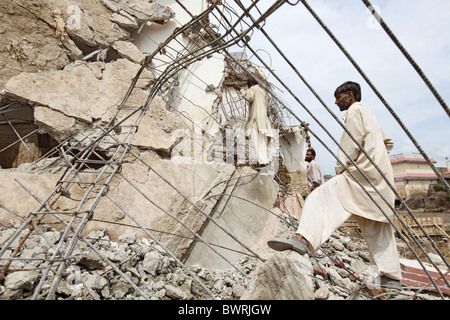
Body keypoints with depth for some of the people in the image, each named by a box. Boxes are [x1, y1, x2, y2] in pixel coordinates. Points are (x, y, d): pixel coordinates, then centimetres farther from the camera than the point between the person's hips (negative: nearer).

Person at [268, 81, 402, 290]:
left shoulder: (354, 111, 0)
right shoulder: (367, 114, 29)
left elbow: (351, 144, -14)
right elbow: (388, 143, 36)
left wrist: (340, 169, -8)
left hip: (363, 172, -10)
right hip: (378, 176, 10)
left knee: (321, 198, -22)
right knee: (376, 228, 13)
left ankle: (302, 239, -40)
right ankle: (391, 276, 19)